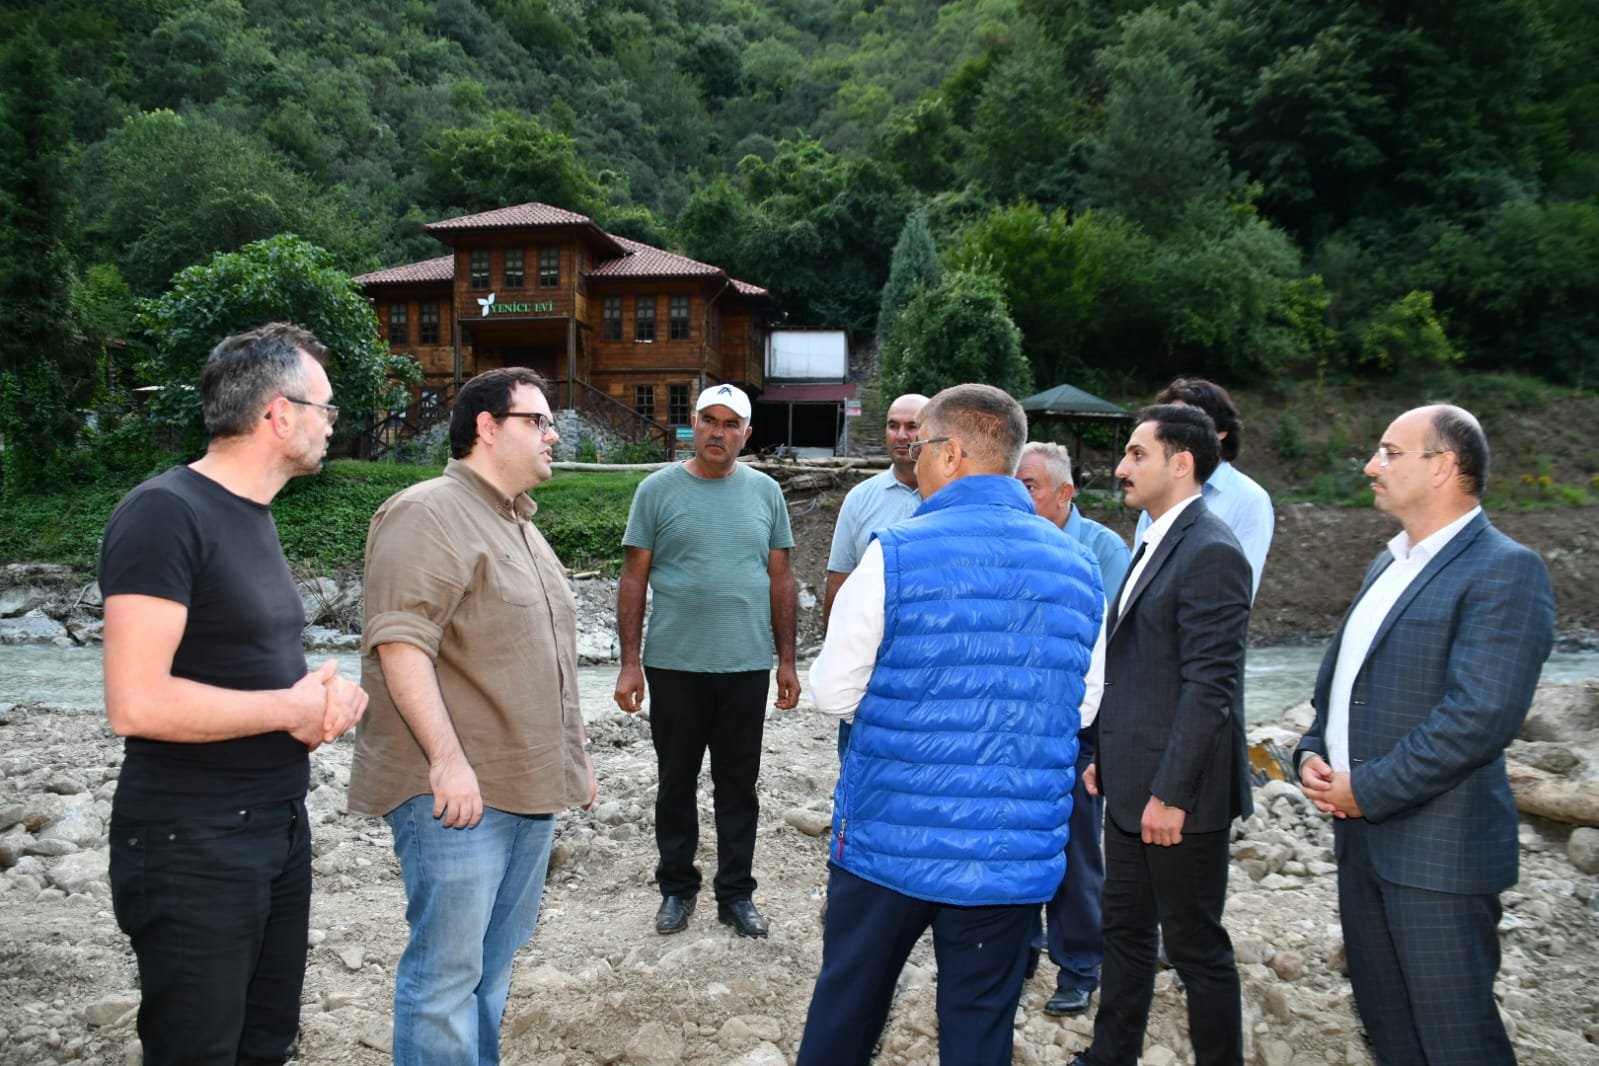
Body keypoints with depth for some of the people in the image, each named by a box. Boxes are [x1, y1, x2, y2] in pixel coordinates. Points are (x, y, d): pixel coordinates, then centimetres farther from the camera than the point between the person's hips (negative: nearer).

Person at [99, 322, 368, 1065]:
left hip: (279, 828, 8)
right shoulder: (164, 514, -18)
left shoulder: (253, 515, 10)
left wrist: (329, 693, -2)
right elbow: (137, 703, -26)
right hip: (191, 846, -8)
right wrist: (293, 709, -15)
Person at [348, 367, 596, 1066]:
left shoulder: (521, 526, 18)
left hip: (530, 786, 9)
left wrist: (574, 752, 23)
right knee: (447, 971, -1)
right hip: (457, 791, -9)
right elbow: (400, 642, -21)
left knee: (494, 963, 16)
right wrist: (449, 760, -25)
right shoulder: (429, 515, -11)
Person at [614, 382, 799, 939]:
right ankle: (677, 887, 28)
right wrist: (629, 662, -5)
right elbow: (634, 578, 0)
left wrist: (787, 660, 6)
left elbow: (781, 579, 9)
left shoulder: (765, 492, 6)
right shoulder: (658, 489, -1)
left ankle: (736, 892, 25)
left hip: (747, 665, 1)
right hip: (674, 664, -1)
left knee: (738, 784, 11)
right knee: (676, 782, 11)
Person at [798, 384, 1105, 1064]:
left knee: (846, 1006, 17)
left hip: (890, 839, -3)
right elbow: (1080, 708, 10)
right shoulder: (1078, 567, 2)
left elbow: (833, 693, -7)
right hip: (1015, 855, 3)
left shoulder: (896, 553, -13)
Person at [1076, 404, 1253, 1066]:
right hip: (1132, 787, 9)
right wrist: (1106, 757, 17)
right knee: (1124, 928, 19)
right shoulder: (1159, 542, 12)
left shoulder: (1211, 552, -18)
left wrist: (1171, 793, -21)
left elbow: (1209, 687, -22)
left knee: (1195, 947, 7)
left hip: (1176, 794, -9)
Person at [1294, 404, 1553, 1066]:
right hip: (1361, 835, 8)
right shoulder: (1390, 564, 14)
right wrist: (1312, 752, 3)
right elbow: (1339, 674, 20)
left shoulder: (1505, 571, -14)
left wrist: (1366, 790, -18)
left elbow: (1481, 717, -24)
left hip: (1438, 850, -8)